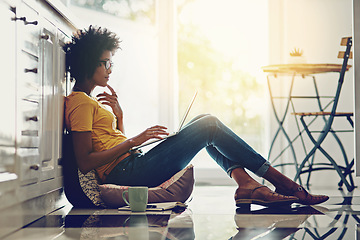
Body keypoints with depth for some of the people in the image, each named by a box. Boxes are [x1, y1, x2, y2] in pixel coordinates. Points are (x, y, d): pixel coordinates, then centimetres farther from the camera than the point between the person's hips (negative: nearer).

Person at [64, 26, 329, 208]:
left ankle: (245, 183, -12)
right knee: (209, 126, -9)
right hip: (125, 172, -10)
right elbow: (85, 163, -18)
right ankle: (281, 182, -5)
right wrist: (134, 141, -15)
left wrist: (119, 116, 9)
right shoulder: (80, 103, -8)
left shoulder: (88, 101, 23)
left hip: (132, 166, 10)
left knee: (205, 123, 9)